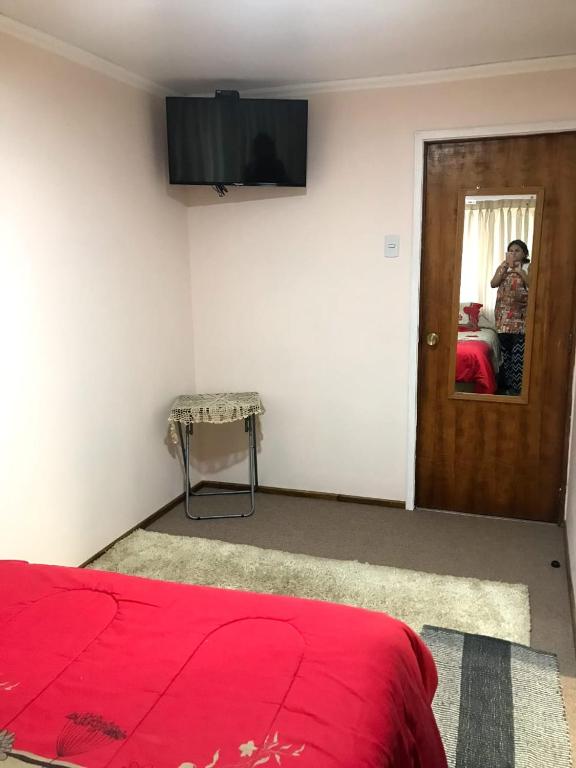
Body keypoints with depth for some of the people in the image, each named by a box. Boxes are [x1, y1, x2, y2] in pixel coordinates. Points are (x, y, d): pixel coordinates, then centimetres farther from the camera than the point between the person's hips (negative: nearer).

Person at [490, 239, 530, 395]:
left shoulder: (528, 267, 2)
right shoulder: (503, 267, 12)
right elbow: (493, 283, -2)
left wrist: (519, 270, -13)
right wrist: (505, 266, -8)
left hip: (521, 314, -4)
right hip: (504, 313, 4)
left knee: (518, 352, -8)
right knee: (505, 349, 9)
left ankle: (516, 386, -4)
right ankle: (506, 383, 18)